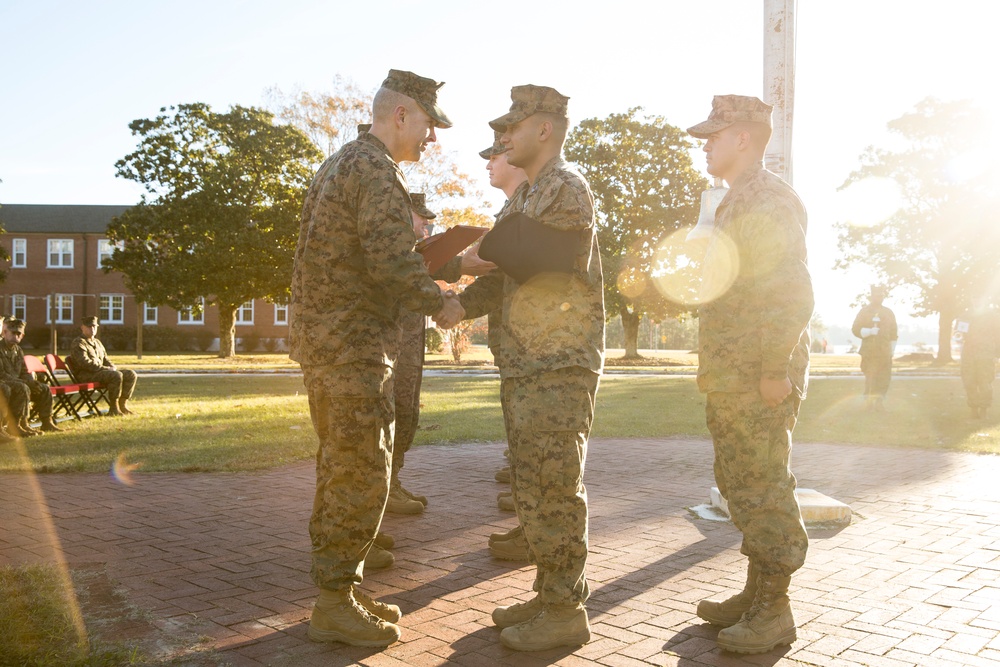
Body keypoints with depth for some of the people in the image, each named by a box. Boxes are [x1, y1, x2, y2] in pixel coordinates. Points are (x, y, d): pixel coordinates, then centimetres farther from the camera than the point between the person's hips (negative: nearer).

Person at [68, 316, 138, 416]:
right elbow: (85, 363, -18)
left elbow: (106, 360, 26)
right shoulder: (78, 343, -5)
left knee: (131, 374, -8)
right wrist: (106, 369, -20)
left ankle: (123, 405, -8)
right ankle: (114, 409, -25)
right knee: (116, 375, -33)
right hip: (86, 376, -9)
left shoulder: (98, 342, 24)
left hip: (100, 372, 9)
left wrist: (113, 367, 1)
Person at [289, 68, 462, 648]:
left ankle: (342, 588, 25)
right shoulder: (377, 170, -13)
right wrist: (440, 304, -9)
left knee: (342, 470, 15)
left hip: (326, 337, 11)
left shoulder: (341, 163, 20)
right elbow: (391, 259, -23)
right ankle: (334, 605, 5)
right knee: (361, 475, -4)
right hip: (353, 344, -11)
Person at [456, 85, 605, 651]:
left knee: (553, 491, -4)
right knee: (534, 491, 14)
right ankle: (550, 594, 26)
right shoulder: (530, 194, 20)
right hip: (525, 367, 9)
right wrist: (458, 303, 10)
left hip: (560, 368, -9)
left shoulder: (568, 187, -9)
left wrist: (487, 236, -8)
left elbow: (545, 266, -20)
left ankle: (565, 613, 7)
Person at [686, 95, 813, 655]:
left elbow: (794, 296, -21)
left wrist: (775, 371, -21)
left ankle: (774, 613, 9)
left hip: (759, 382, -10)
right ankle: (755, 594, 27)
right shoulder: (737, 203, 19)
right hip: (730, 382, 10)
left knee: (763, 492, -3)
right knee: (739, 485, 15)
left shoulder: (771, 199, -12)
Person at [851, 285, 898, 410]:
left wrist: (892, 349, 11)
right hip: (869, 352, -4)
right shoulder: (865, 311, 5)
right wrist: (870, 331, -18)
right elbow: (856, 329, -3)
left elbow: (893, 333, 18)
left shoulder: (888, 313, 16)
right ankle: (868, 400, -6)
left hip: (885, 352, 4)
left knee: (884, 377, 1)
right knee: (870, 376, -10)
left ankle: (880, 401, 10)